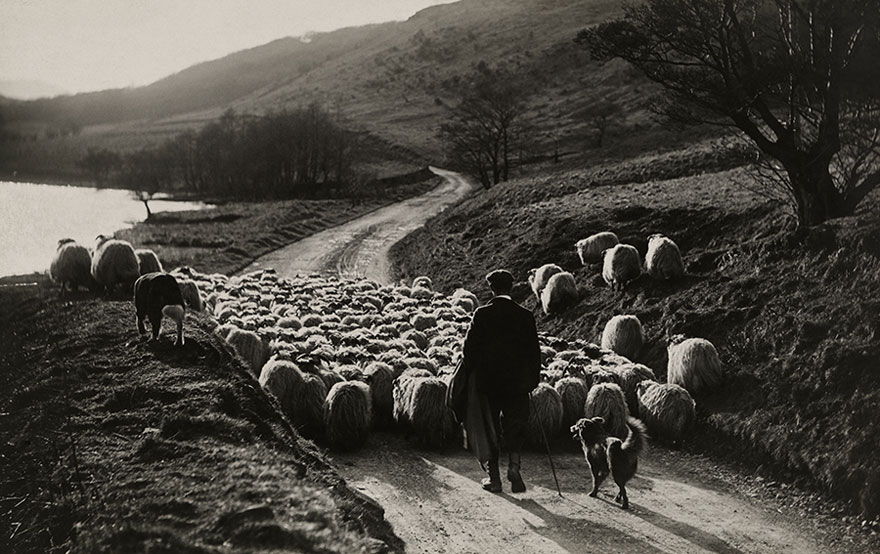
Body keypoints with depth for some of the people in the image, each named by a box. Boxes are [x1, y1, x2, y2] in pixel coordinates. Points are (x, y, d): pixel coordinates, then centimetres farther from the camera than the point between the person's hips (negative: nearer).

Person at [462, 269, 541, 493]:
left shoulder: (482, 315, -6)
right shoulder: (525, 316, -2)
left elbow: (470, 348, -5)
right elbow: (534, 351, 0)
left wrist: (475, 374, 8)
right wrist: (533, 380, 9)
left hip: (488, 383, 0)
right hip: (517, 382, 1)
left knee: (490, 428, 10)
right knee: (515, 426, 12)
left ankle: (494, 477, 12)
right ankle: (514, 463, -10)